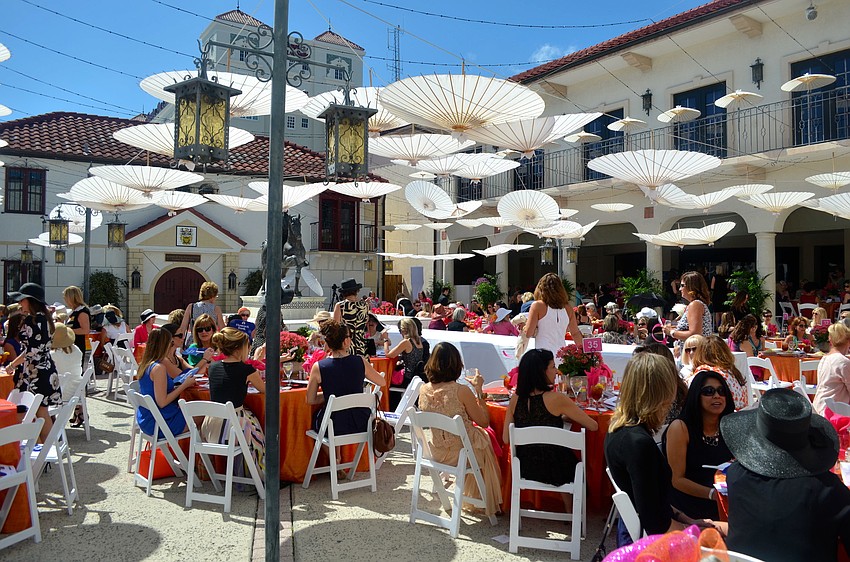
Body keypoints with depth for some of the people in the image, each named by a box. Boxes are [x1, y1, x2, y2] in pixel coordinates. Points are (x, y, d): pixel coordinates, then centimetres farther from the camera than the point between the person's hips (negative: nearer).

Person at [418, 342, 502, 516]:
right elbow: (484, 422, -12)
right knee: (487, 436, 27)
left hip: (435, 451, 5)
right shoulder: (461, 391, -23)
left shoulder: (424, 389, -9)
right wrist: (479, 390, -6)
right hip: (460, 453, -5)